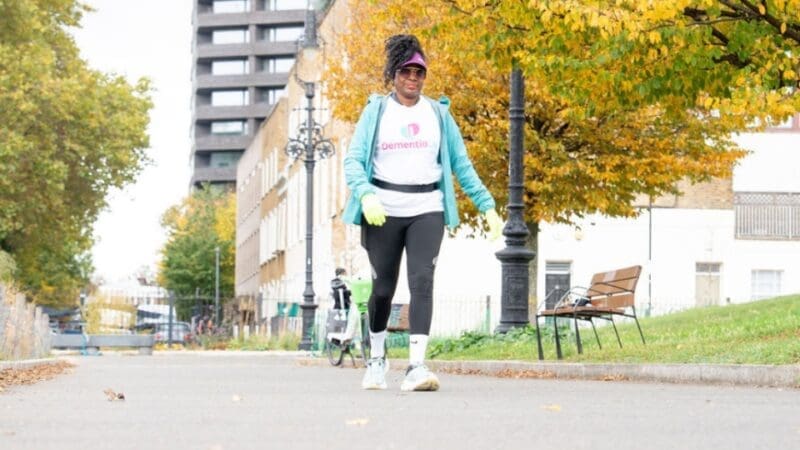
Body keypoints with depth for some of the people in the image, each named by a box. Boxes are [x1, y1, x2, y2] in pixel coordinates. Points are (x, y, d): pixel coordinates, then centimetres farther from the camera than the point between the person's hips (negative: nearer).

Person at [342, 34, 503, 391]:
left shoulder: (438, 114, 11)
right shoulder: (376, 111, 5)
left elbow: (461, 164, 12)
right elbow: (353, 160, -3)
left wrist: (487, 206, 3)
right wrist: (366, 195, -22)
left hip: (427, 210, 1)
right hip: (383, 210, -1)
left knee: (422, 281, -17)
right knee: (383, 287, 5)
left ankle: (416, 366, -23)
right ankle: (376, 358, 28)